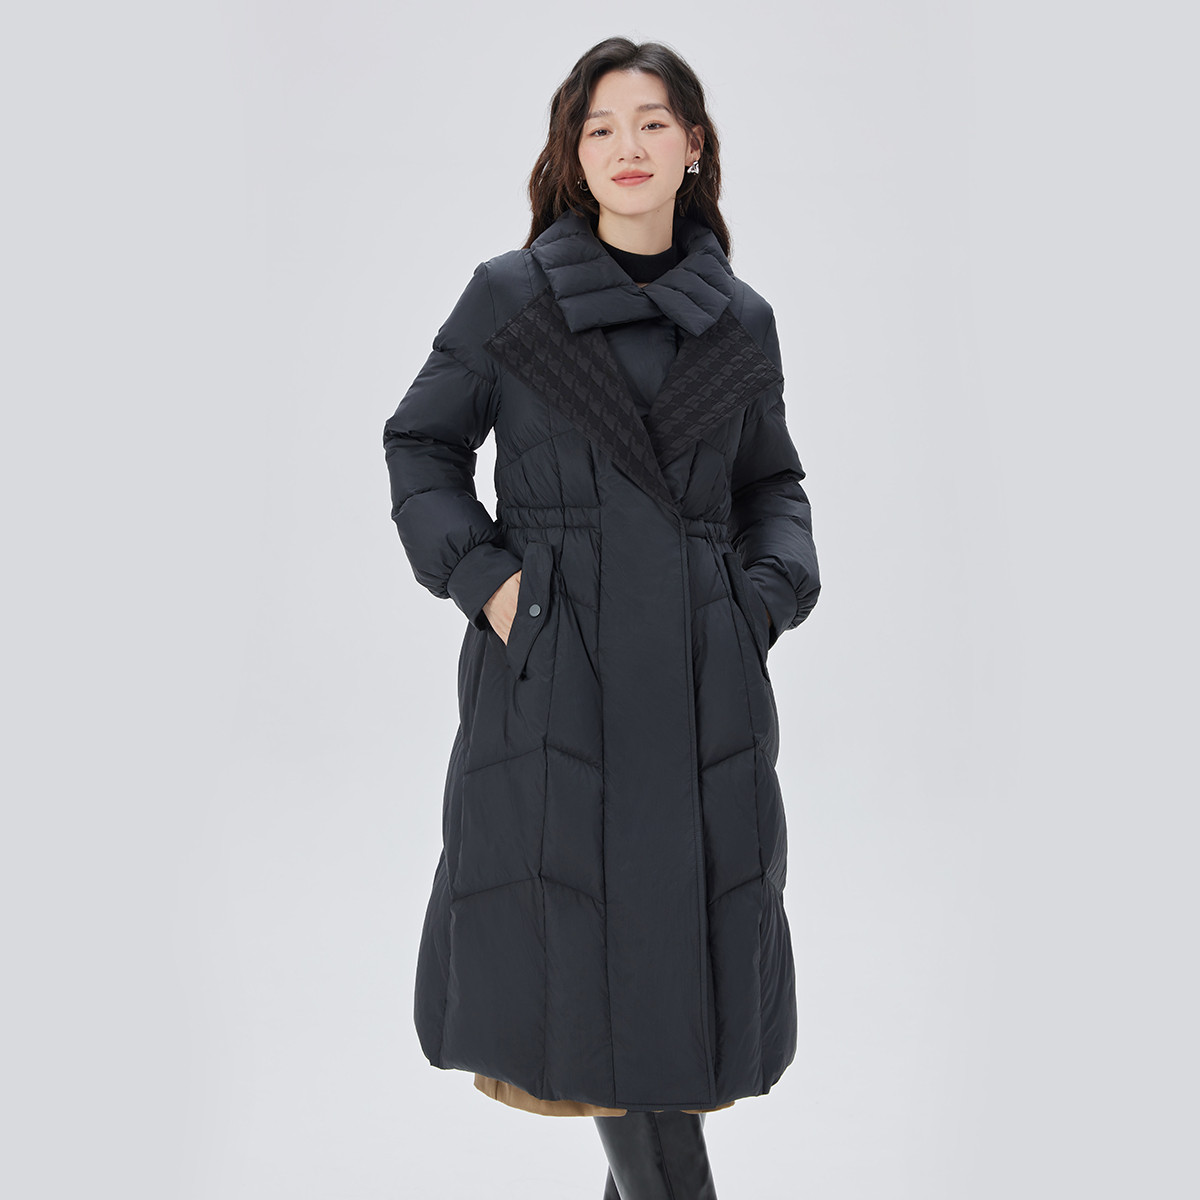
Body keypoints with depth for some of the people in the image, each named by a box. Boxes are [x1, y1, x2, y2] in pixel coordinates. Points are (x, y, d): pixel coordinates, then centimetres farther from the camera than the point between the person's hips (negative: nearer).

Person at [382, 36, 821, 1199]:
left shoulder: (742, 323, 7)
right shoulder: (508, 296, 0)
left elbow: (772, 483, 17)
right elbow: (420, 445, 6)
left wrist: (772, 590, 0)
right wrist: (483, 577, -6)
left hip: (702, 680, 2)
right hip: (551, 672, -2)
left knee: (686, 939, 6)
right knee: (582, 954, 1)